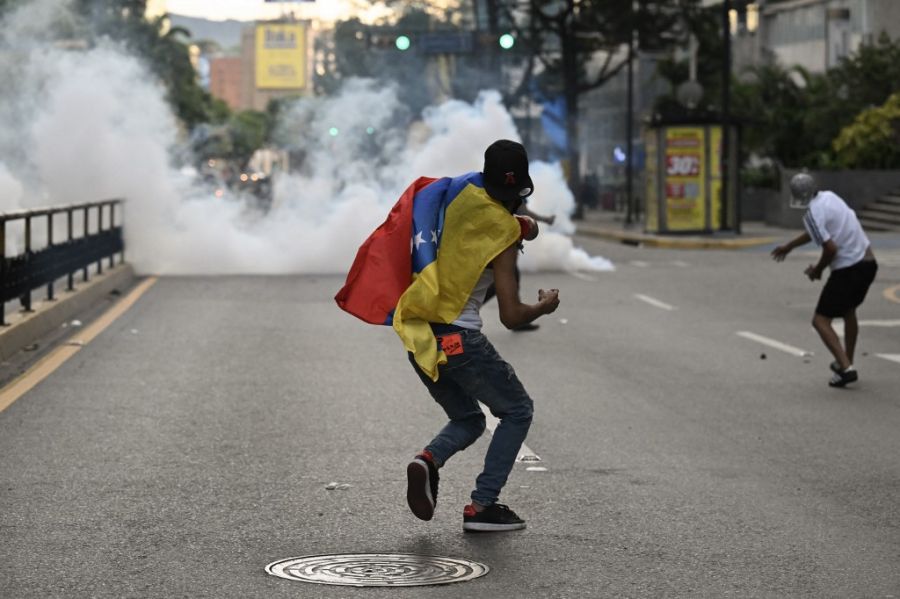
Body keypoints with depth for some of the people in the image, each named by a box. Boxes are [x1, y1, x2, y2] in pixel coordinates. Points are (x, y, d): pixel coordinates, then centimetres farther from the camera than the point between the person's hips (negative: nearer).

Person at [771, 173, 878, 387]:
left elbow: (831, 248, -20)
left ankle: (846, 368, -15)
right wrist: (788, 246, 33)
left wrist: (817, 270, -2)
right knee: (849, 312, 28)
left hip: (848, 270, -8)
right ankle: (846, 363, 38)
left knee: (821, 321, -2)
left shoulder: (813, 214, -15)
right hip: (868, 263, 8)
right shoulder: (829, 197, 10)